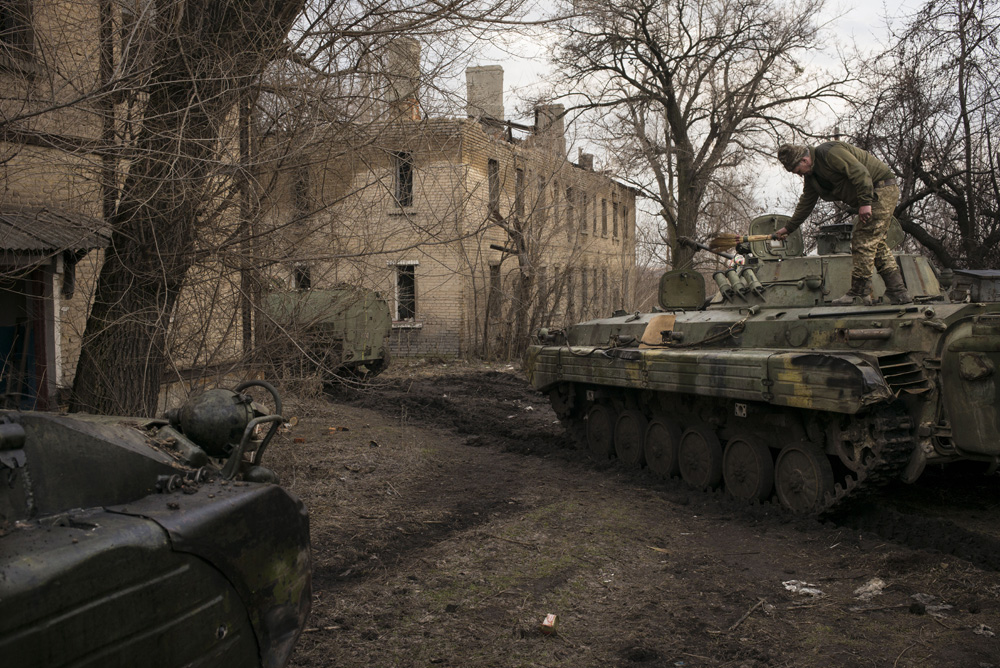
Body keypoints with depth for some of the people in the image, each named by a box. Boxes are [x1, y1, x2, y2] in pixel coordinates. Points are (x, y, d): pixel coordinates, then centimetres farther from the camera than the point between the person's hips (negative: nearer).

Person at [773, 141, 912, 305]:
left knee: (863, 241, -12)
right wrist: (788, 228, 25)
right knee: (877, 244, 10)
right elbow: (805, 204, 22)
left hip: (881, 190, -10)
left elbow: (860, 172, -26)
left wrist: (865, 202, -29)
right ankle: (898, 293, 11)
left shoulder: (829, 152, -20)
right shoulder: (811, 175, 12)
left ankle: (859, 294, -10)